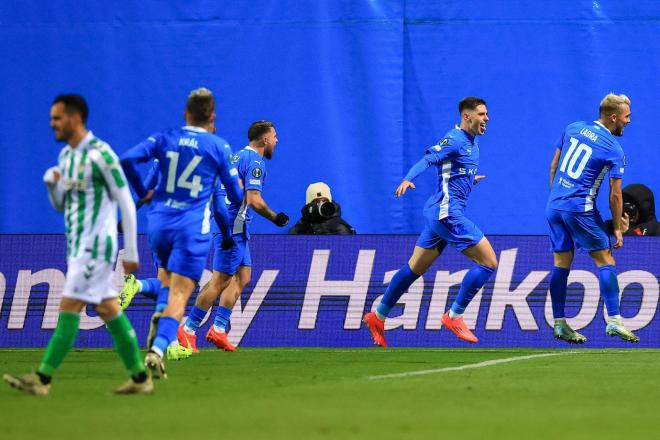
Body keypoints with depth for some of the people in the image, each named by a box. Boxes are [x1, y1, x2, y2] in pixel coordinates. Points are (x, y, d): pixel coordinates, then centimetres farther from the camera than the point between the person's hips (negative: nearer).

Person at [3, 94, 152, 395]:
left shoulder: (100, 154, -14)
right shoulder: (66, 155, 13)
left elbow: (126, 203, -12)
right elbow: (60, 205, 21)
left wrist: (131, 252, -13)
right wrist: (51, 182, -1)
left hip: (96, 246, -9)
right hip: (78, 246, 9)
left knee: (69, 307, -11)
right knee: (108, 309, 9)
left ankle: (42, 379, -14)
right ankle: (140, 378, 13)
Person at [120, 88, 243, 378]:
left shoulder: (165, 139, 5)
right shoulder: (218, 147, 1)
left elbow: (128, 160, -8)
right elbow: (236, 196, 6)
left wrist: (142, 193, 7)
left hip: (159, 222, 3)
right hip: (192, 228, -3)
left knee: (167, 275, 31)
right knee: (179, 296, -9)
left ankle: (161, 314, 5)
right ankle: (157, 349, -27)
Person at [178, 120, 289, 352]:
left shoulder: (237, 157, 17)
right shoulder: (255, 161, -12)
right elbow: (254, 200, -20)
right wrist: (275, 218, -8)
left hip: (231, 226, 10)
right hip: (234, 226, -10)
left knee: (242, 277, 11)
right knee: (220, 280, -7)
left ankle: (218, 328, 8)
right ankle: (188, 329, -5)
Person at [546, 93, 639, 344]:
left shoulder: (573, 129, 8)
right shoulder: (614, 150, -8)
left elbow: (553, 166, 14)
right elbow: (615, 195, -6)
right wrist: (618, 228, 3)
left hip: (554, 205, 6)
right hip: (581, 208, -6)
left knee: (561, 263, 10)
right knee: (605, 260, 1)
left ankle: (559, 324, 11)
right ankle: (613, 321, -6)